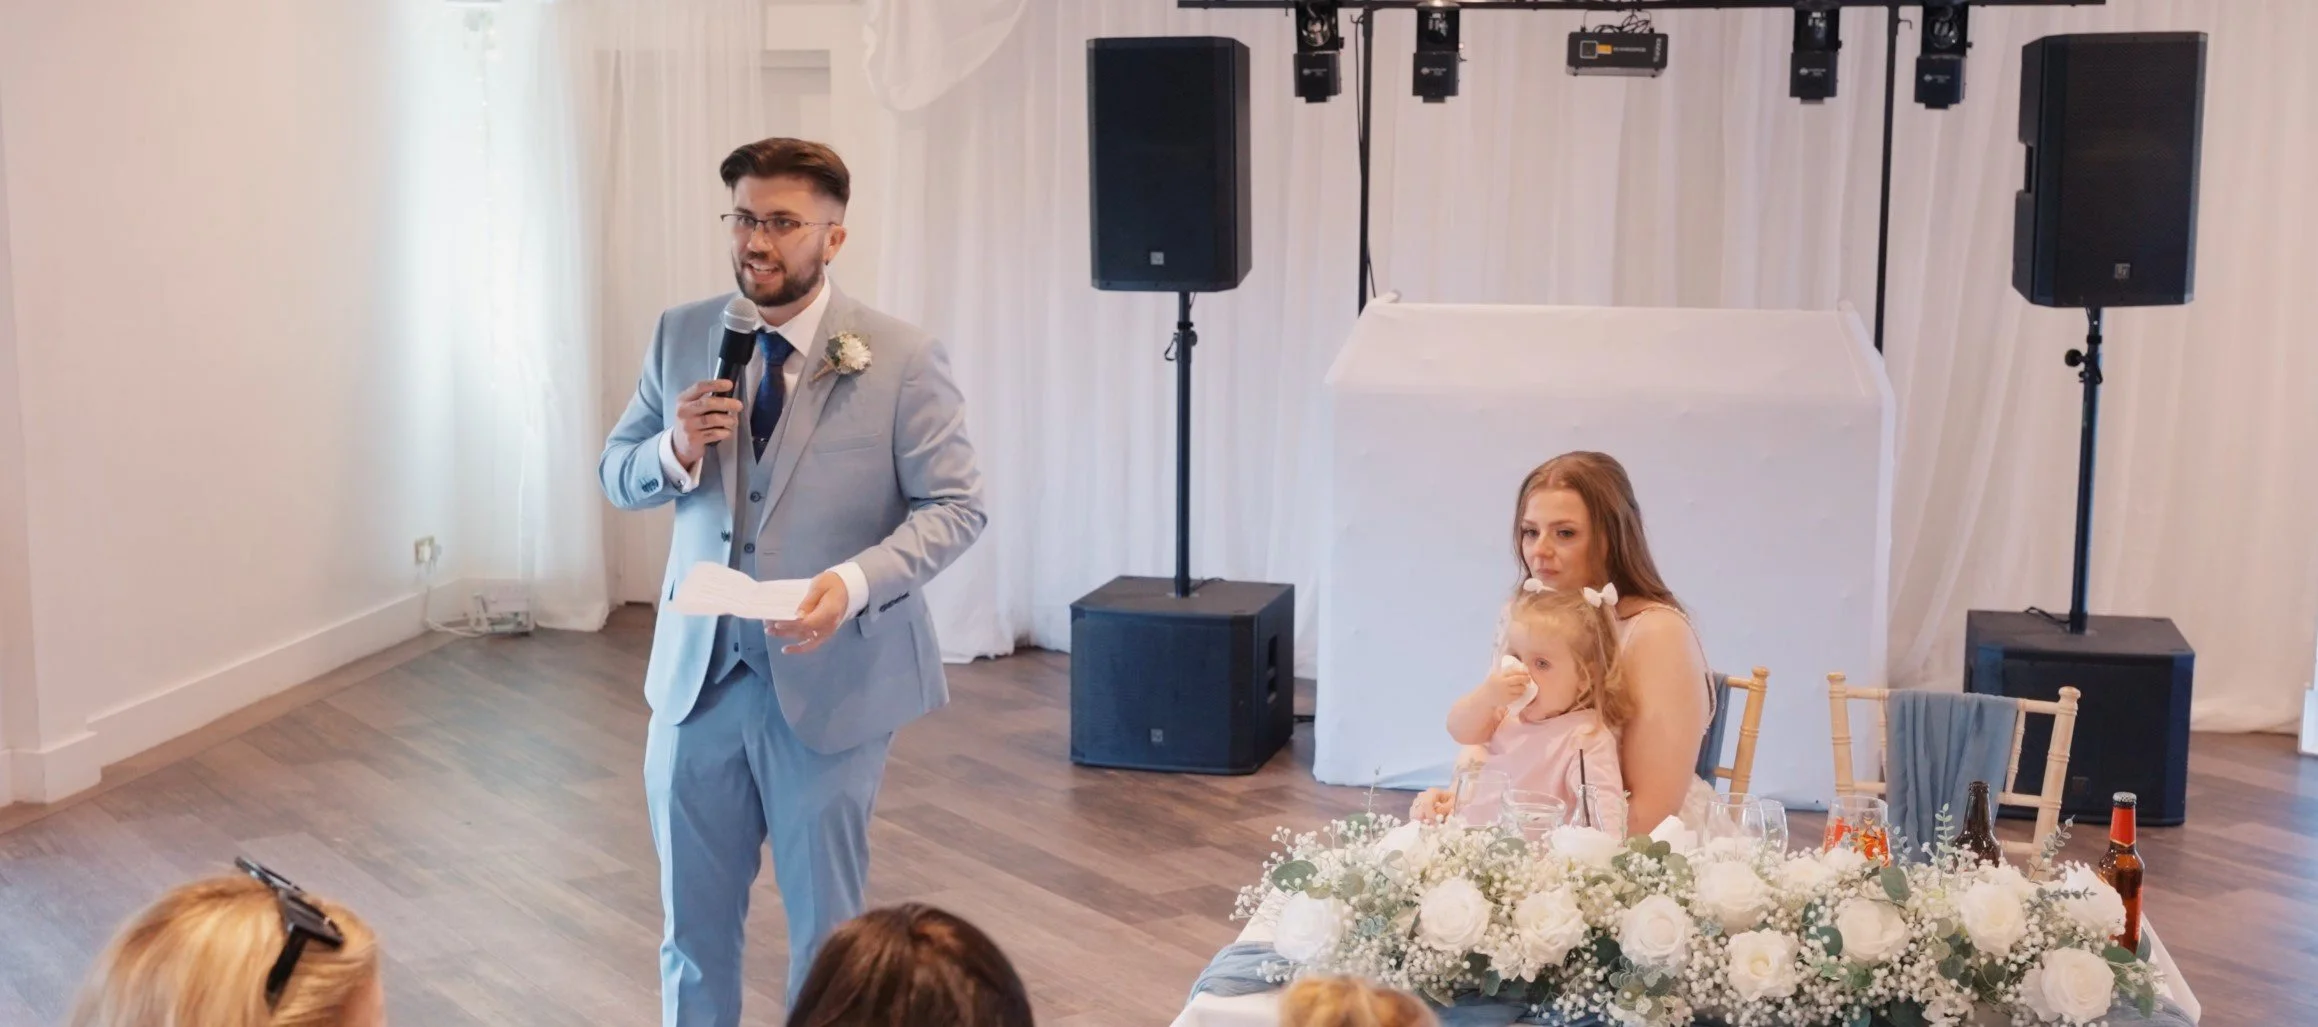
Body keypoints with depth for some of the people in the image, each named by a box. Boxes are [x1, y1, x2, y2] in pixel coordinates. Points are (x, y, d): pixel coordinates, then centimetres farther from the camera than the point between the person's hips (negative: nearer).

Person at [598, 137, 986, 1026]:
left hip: (830, 682, -3)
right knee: (692, 920, 16)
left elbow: (954, 506, -11)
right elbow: (615, 475, 8)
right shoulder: (681, 337, 1)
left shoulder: (903, 360, -11)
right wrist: (675, 450, -15)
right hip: (697, 675, 4)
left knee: (827, 927, 12)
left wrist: (855, 582, -27)